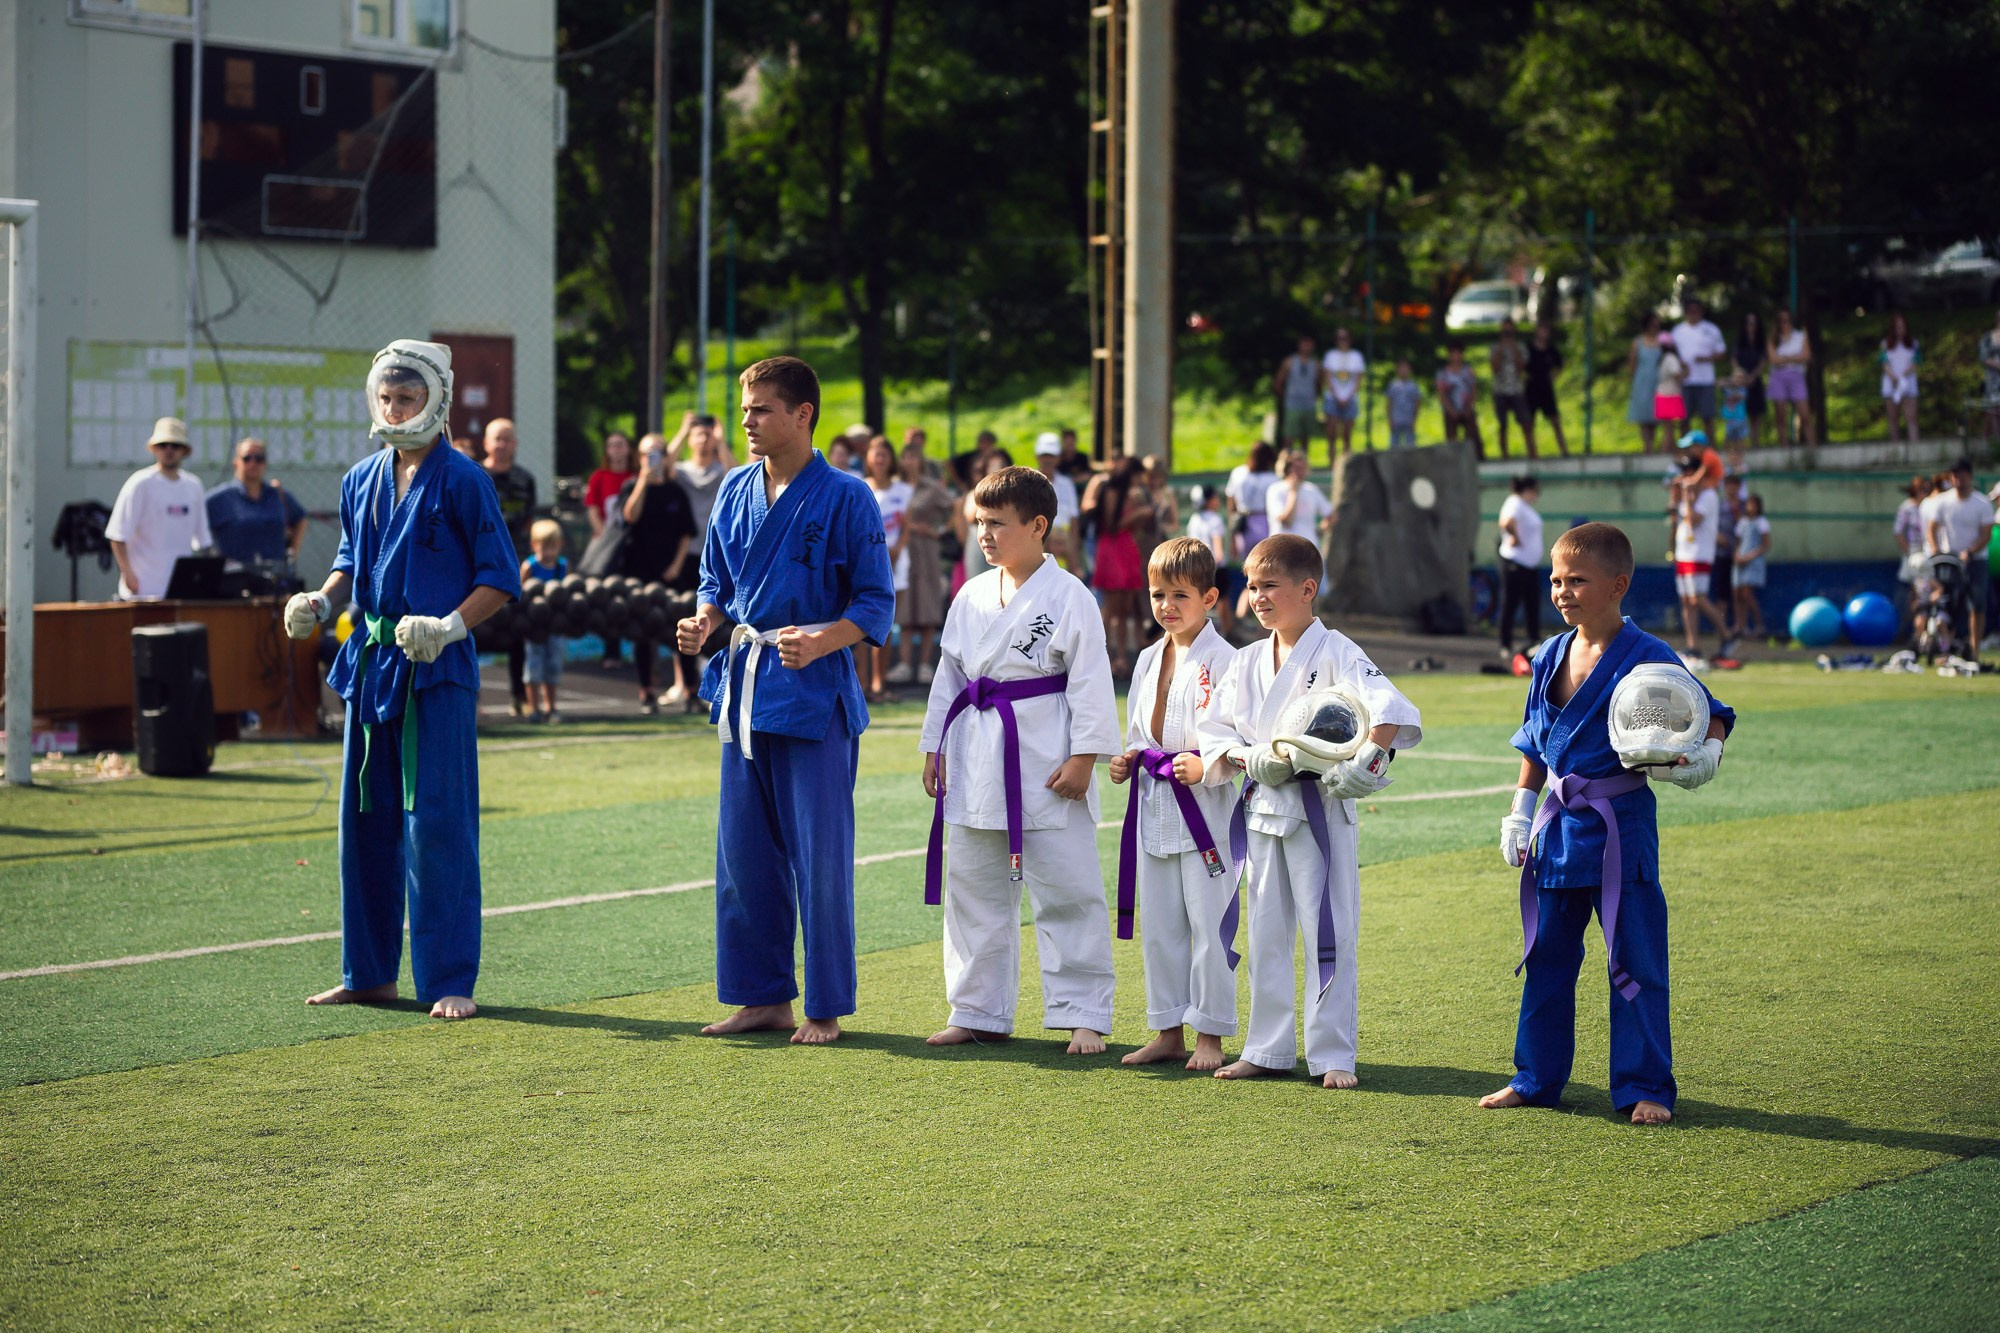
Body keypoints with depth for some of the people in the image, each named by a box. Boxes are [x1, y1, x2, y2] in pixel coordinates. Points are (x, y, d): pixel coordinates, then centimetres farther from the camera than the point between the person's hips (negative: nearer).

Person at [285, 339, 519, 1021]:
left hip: (437, 670, -6)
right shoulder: (362, 481, 11)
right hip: (370, 660, 6)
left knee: (437, 823, -6)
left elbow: (501, 578, -6)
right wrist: (321, 600, 6)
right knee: (366, 819, 9)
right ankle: (368, 973, 19)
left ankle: (450, 981, 0)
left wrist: (450, 625, -20)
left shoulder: (461, 480, -7)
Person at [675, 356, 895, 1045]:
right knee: (744, 852, 10)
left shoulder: (846, 497, -8)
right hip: (744, 687, 6)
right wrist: (703, 621, -2)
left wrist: (821, 640, -24)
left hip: (815, 690, -6)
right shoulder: (736, 491, 9)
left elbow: (876, 602, -7)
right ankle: (763, 996, 20)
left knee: (819, 857, -2)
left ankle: (826, 1008, 8)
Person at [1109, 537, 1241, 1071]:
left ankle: (1209, 1035, 5)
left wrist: (1206, 765, -26)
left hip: (1206, 807, -7)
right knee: (1158, 927, 12)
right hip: (1153, 806, 7)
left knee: (1209, 923, -3)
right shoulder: (1148, 661, 13)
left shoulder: (1222, 660, -10)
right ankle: (1168, 1032, 21)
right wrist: (1126, 762, 4)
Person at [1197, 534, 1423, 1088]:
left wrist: (1364, 763, -31)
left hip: (1319, 808, -6)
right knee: (1266, 933, 12)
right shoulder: (1248, 662, 8)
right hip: (1263, 807, 6)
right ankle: (1267, 1048, 21)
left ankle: (1333, 1055, 4)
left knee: (1328, 933, -2)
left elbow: (1390, 711, -20)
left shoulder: (1334, 653, -10)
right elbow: (1215, 730, 9)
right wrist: (1251, 758, -10)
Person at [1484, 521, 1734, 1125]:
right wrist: (1520, 811, 15)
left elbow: (1710, 716, -7)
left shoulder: (1646, 657, -11)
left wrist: (1705, 757, -27)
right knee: (1546, 957, 13)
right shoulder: (1550, 658, 7)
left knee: (1634, 961, -1)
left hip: (1620, 826, -6)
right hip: (1558, 826, 6)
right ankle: (1536, 1079, 24)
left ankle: (1645, 1088, 8)